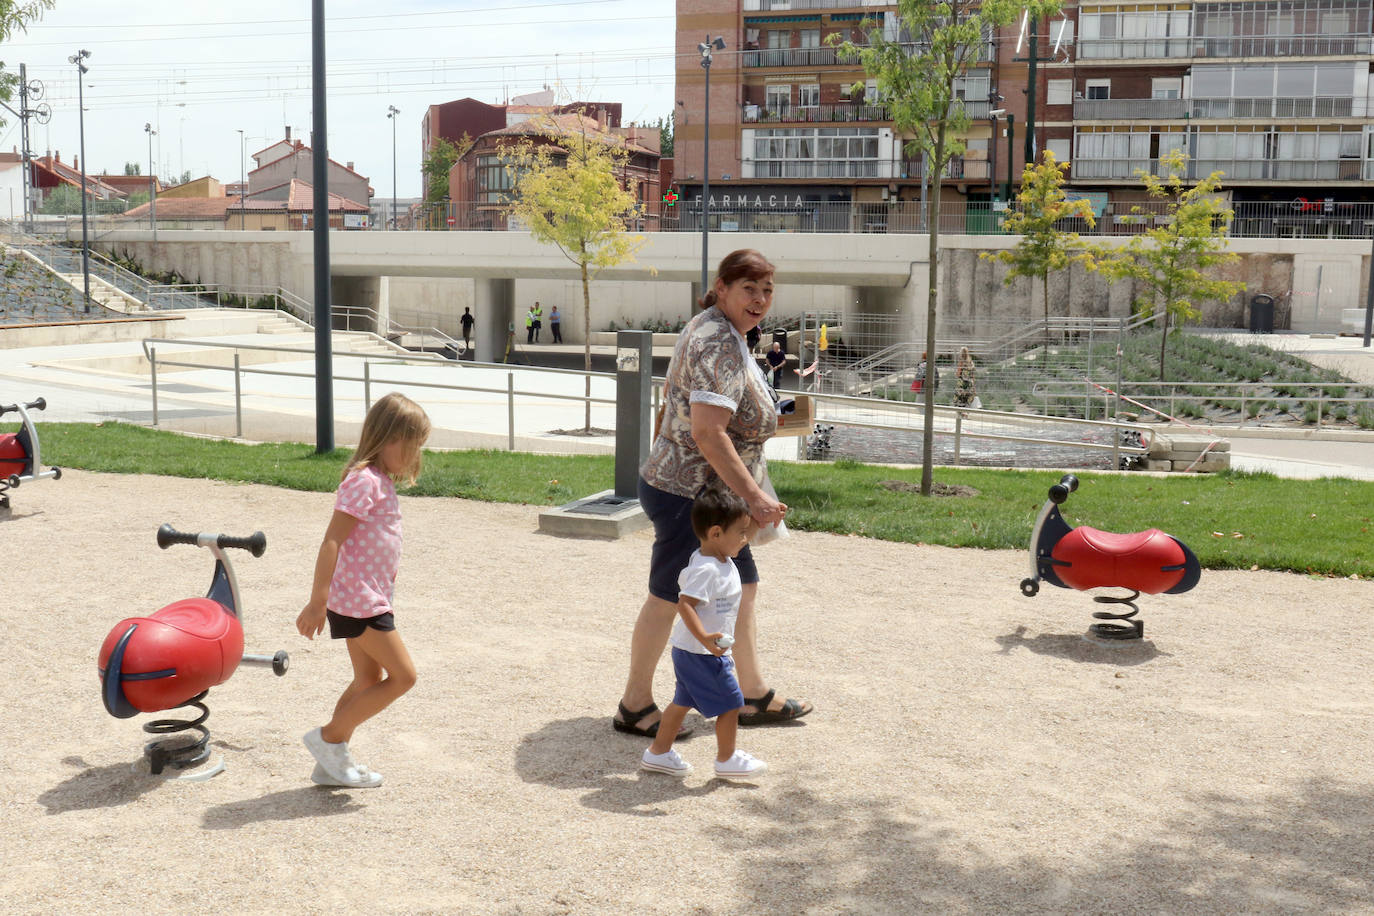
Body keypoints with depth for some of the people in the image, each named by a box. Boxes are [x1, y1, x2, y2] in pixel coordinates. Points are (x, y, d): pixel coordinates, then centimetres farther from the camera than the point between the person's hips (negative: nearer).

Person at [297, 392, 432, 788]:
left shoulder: (382, 482, 13)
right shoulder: (364, 481, -17)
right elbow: (331, 542, -22)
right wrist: (317, 602, -24)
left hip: (367, 599, 10)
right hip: (359, 600, -10)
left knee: (369, 680, 15)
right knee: (403, 675, -7)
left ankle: (333, 763, 23)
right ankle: (329, 737, 1)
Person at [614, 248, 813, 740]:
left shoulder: (712, 329, 12)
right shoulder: (721, 345, -22)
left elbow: (673, 402, 22)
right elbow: (707, 433, -30)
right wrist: (753, 496, -25)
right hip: (687, 493, -11)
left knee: (742, 586, 16)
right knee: (667, 598, 2)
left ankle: (754, 696, 28)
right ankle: (634, 706, 16)